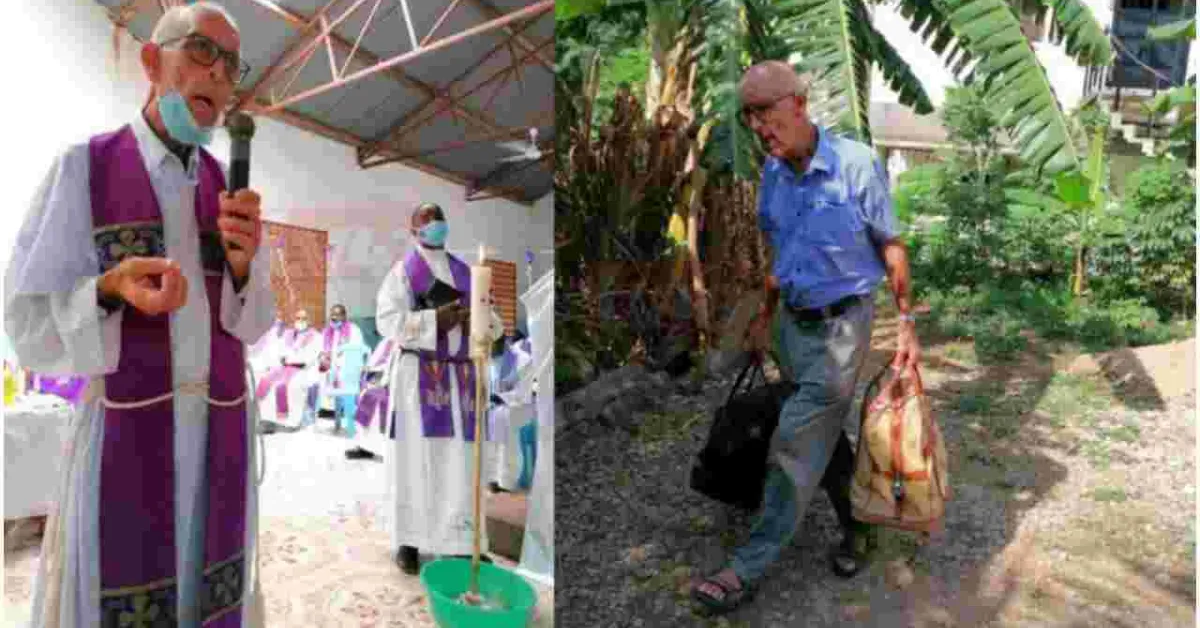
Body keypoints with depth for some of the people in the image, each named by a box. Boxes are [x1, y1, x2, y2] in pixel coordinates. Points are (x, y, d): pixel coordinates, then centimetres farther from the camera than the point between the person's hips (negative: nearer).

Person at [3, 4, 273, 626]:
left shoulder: (228, 189, 8)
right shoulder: (84, 167, -4)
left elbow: (251, 323, 6)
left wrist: (243, 261, -15)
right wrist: (111, 292, -27)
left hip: (220, 430, 4)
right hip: (124, 431, -3)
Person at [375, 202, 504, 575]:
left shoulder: (465, 273, 15)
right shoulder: (402, 271, 2)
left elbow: (494, 324, 10)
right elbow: (386, 321, -10)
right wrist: (434, 320, -21)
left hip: (459, 375, 4)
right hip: (418, 373, -3)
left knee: (460, 458, 2)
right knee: (415, 456, -1)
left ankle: (458, 542, 10)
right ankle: (408, 540, 11)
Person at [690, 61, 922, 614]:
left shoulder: (856, 163, -16)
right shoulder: (772, 174, 2)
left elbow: (891, 249, -9)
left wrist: (906, 325, -8)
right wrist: (765, 316, 18)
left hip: (843, 323, -6)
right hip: (795, 322, 6)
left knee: (797, 444, -5)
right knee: (826, 435, 15)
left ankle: (749, 568, 2)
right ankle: (857, 526, 37)